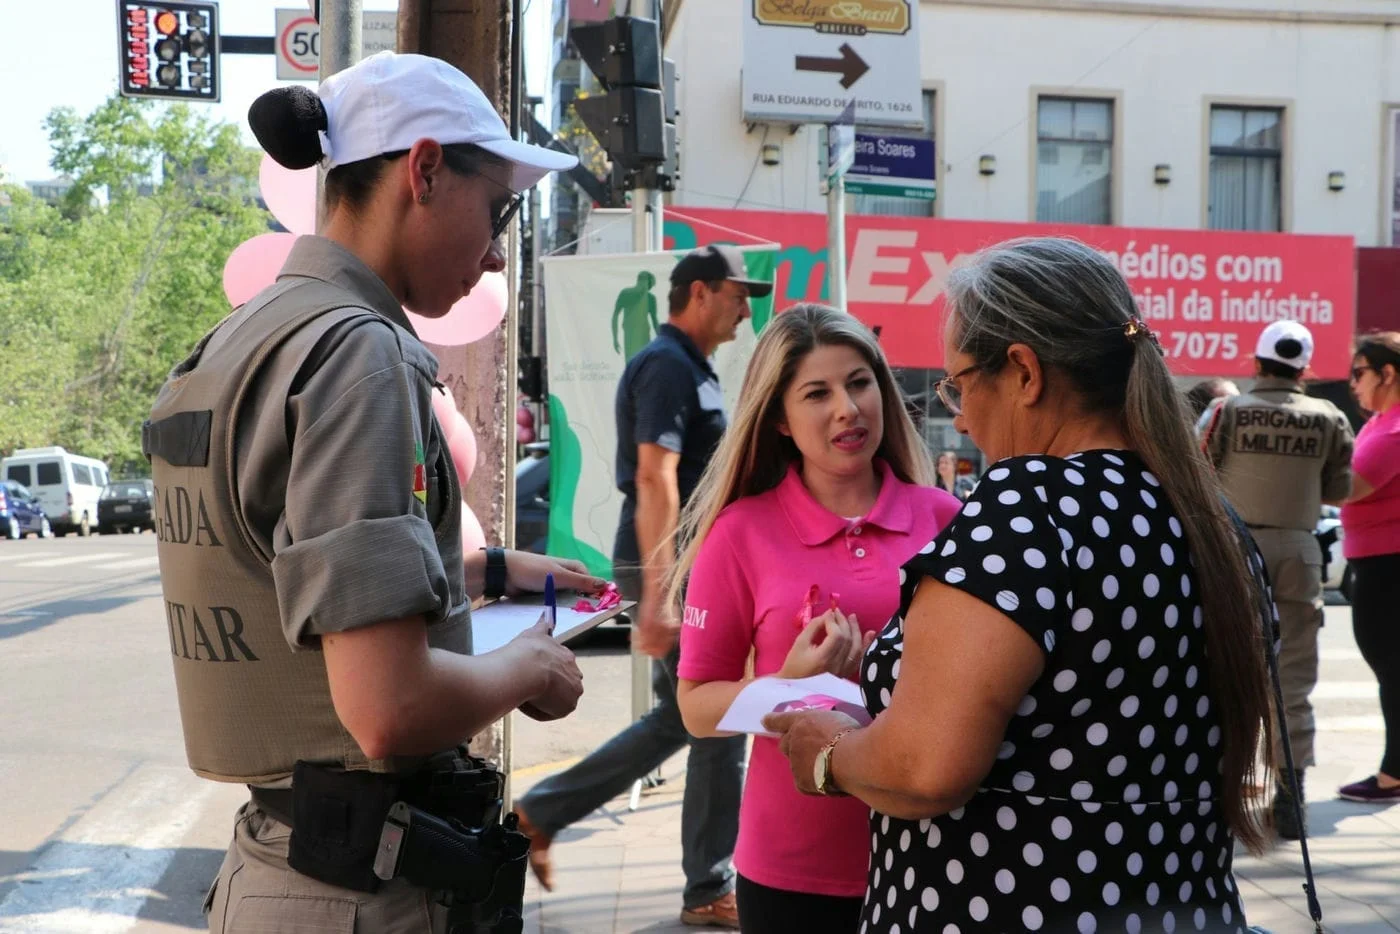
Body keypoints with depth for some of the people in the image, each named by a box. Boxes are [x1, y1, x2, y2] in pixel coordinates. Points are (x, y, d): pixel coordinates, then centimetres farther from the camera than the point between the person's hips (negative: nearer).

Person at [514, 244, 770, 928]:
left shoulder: (689, 368, 18)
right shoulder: (668, 365, -13)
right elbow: (655, 480, -23)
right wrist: (658, 595, -28)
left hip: (685, 564, 10)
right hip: (670, 566, -10)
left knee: (677, 720, 16)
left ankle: (540, 813, 22)